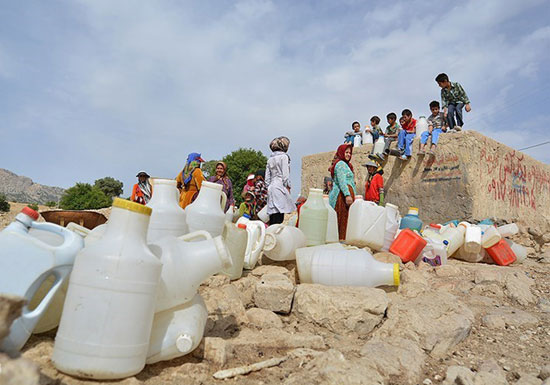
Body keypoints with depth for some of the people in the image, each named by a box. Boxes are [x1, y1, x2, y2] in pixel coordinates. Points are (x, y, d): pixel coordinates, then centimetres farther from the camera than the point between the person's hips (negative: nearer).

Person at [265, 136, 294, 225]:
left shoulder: (270, 159, 18)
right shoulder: (284, 156, -1)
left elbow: (267, 177, 16)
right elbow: (285, 175, -8)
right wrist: (288, 187, -3)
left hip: (271, 188, 7)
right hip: (280, 187, -7)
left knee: (272, 219, 5)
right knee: (279, 217, -10)